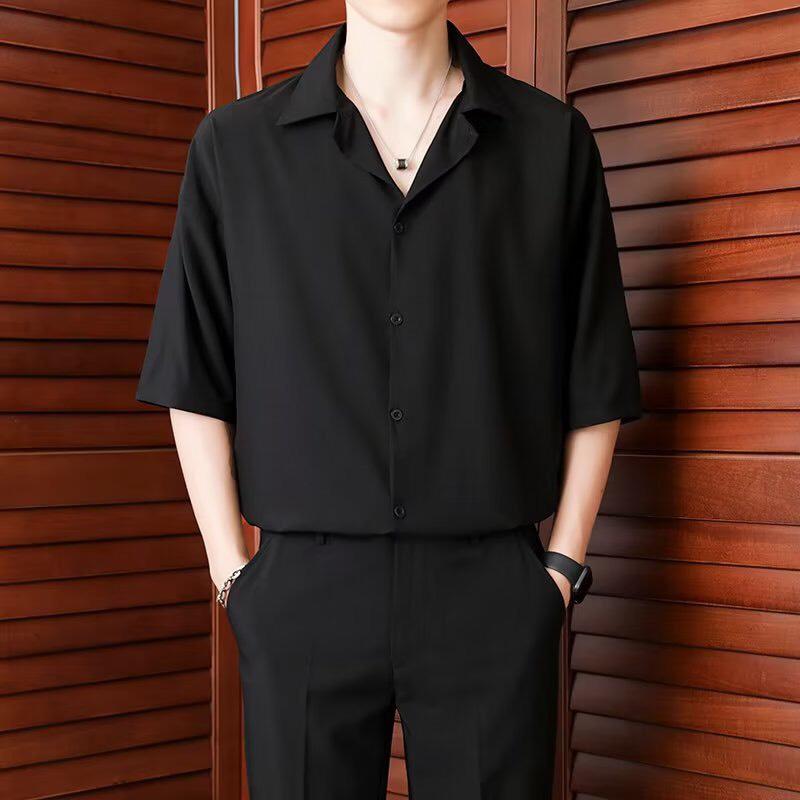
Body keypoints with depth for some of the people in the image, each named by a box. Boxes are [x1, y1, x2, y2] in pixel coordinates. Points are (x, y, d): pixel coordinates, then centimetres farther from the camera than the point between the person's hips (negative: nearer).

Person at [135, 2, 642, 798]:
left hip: (493, 598, 0)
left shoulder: (554, 141, 4)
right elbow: (194, 383, 4)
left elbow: (596, 385, 6)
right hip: (303, 594, 0)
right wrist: (233, 575, 0)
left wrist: (562, 567, 1)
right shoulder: (234, 146, 4)